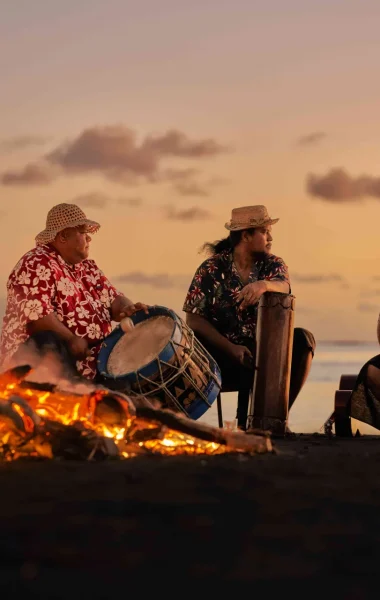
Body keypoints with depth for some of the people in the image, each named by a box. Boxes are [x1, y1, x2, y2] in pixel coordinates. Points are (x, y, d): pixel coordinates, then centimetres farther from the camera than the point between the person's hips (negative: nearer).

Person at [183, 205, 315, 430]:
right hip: (223, 354, -3)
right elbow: (193, 319, -11)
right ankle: (245, 424, -13)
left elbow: (283, 286, -20)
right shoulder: (212, 269, -3)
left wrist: (264, 285, -45)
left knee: (303, 339, -22)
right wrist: (232, 349, -22)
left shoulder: (273, 265, 5)